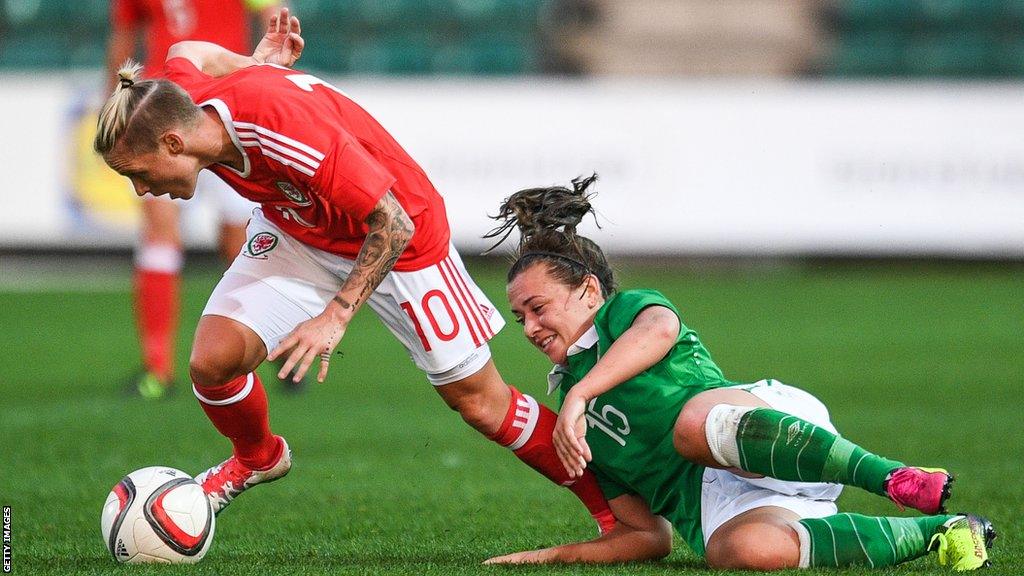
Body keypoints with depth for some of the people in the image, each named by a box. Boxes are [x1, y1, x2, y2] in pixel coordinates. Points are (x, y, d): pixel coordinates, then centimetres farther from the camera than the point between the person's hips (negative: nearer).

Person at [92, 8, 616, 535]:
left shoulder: (287, 127, -42)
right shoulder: (183, 99, -22)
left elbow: (393, 223, -35)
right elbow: (186, 52, 4)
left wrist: (334, 317, -38)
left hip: (396, 236, -5)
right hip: (293, 230, 5)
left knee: (480, 402, 1)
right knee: (212, 359, -13)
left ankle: (610, 504, 20)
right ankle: (258, 459, 19)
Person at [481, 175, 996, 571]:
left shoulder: (628, 309, 14)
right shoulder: (583, 431, 31)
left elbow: (660, 328, -13)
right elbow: (649, 534, 28)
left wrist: (578, 396, -20)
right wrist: (552, 557, 17)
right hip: (710, 505, 4)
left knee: (696, 423, -42)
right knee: (744, 549, -37)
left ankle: (896, 478, -39)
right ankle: (938, 530, -24)